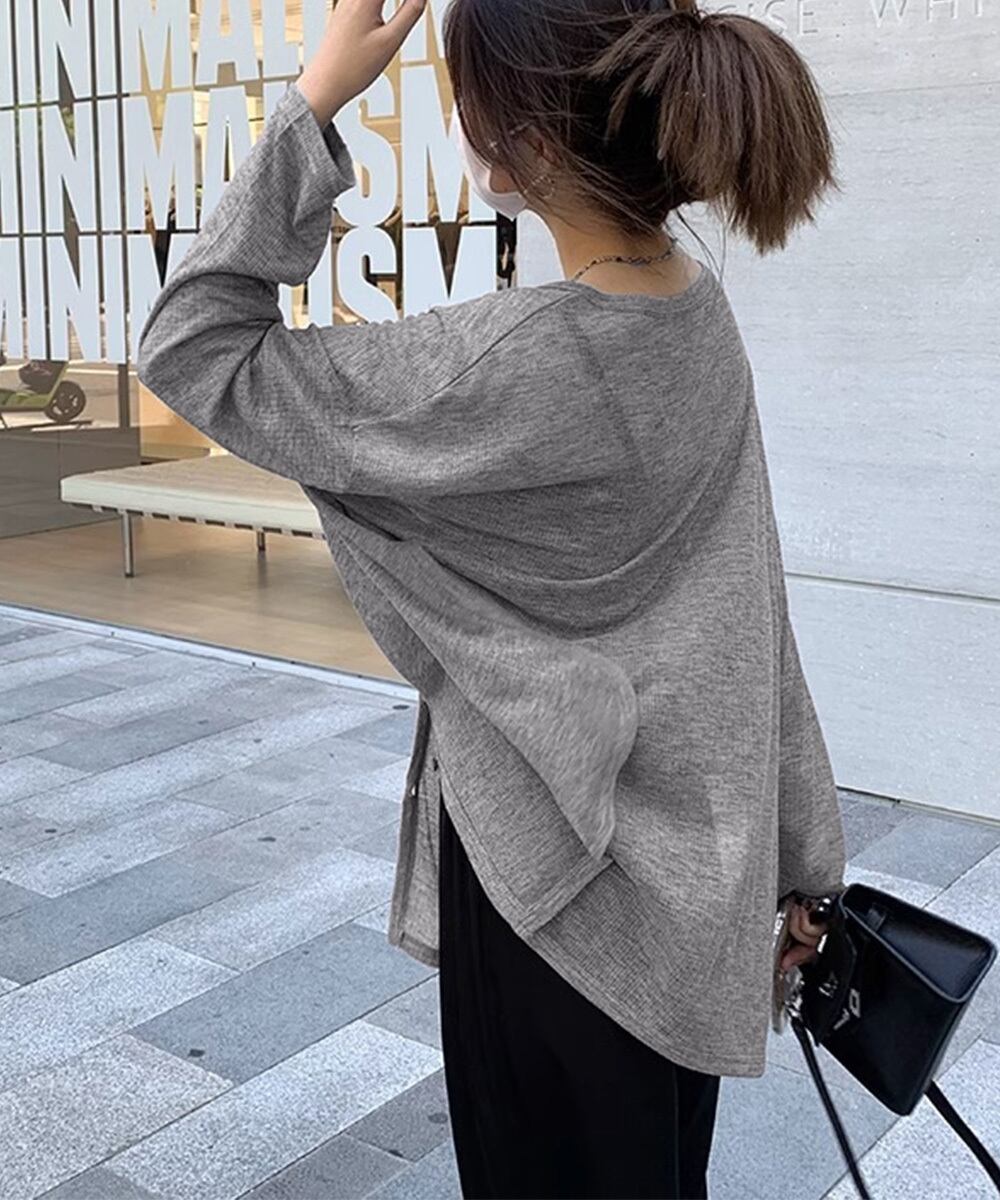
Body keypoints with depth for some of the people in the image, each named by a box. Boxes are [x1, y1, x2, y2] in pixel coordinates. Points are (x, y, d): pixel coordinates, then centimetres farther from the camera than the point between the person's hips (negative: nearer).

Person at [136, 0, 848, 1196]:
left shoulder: (517, 366, -27)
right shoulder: (700, 315, -3)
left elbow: (192, 352, -18)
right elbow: (743, 612, 4)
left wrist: (311, 103, -17)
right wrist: (797, 854, 14)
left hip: (558, 871, -7)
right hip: (681, 863, 7)